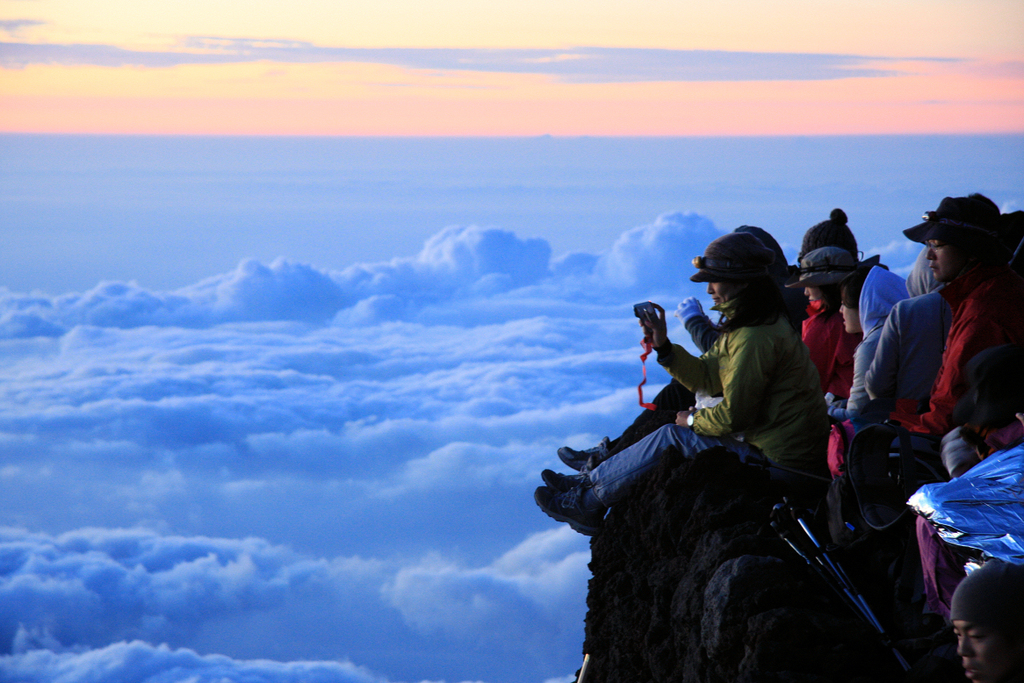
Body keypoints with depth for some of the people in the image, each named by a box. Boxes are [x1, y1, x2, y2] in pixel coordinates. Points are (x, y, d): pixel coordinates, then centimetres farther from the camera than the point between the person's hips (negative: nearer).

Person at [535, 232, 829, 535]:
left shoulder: (755, 338, -22)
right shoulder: (743, 326, 13)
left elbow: (734, 416, -21)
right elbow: (707, 378, 13)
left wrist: (693, 421, -2)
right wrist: (663, 345, 1)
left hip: (780, 462, -10)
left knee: (673, 437, -5)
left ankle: (587, 502, 6)